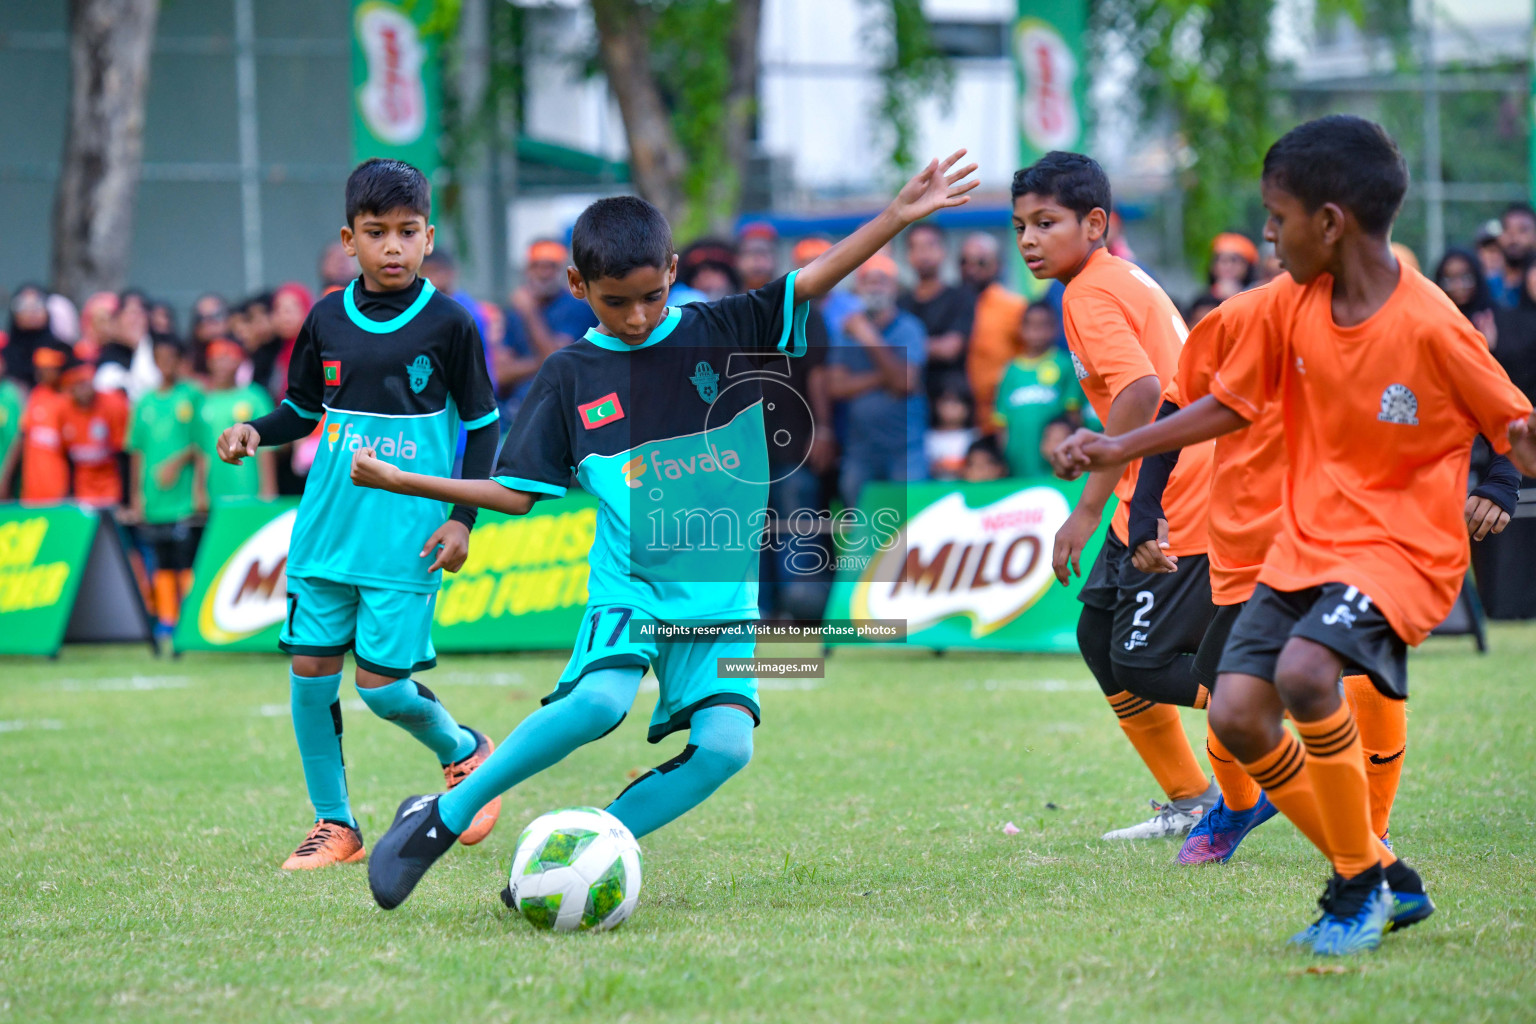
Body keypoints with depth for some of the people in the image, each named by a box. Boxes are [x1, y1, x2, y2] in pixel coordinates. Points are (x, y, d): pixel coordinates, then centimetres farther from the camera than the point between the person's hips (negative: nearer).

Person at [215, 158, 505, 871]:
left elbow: (482, 424, 2)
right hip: (326, 528, 4)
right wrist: (255, 432, -4)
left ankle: (464, 752, 22)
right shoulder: (328, 318, 5)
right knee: (310, 669, 1)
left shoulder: (448, 323, -4)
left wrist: (463, 518, -5)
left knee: (382, 684, -8)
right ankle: (334, 825, 14)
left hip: (407, 536, -4)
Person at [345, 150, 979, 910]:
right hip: (629, 583, -2)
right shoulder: (571, 377, 4)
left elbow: (811, 280, -4)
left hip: (722, 590, 2)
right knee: (601, 700, -30)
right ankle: (442, 818, -14)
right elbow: (516, 492, 7)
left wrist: (900, 216, -16)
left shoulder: (722, 334, 4)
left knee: (725, 744, -18)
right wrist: (401, 481, 0)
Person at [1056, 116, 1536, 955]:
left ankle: (1360, 883, -11)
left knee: (1303, 672, -31)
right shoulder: (1287, 309, 1)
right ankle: (1382, 882, 11)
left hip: (1402, 546, -7)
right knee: (1235, 714, -6)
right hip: (1305, 542, 7)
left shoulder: (1430, 327, -17)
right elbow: (1230, 404, 14)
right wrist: (1120, 449, 9)